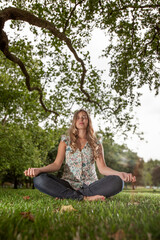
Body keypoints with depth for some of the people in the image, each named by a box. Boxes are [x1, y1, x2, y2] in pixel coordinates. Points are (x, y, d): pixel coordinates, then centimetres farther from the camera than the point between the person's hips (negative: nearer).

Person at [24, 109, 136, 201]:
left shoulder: (96, 144, 12)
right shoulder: (66, 140, 11)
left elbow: (102, 168, 2)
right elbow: (57, 164, 1)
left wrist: (120, 174, -19)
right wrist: (39, 169, -19)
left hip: (90, 185, 1)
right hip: (69, 184, 0)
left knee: (117, 181, -29)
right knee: (39, 179, -27)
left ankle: (67, 196, -27)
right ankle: (85, 198, -30)